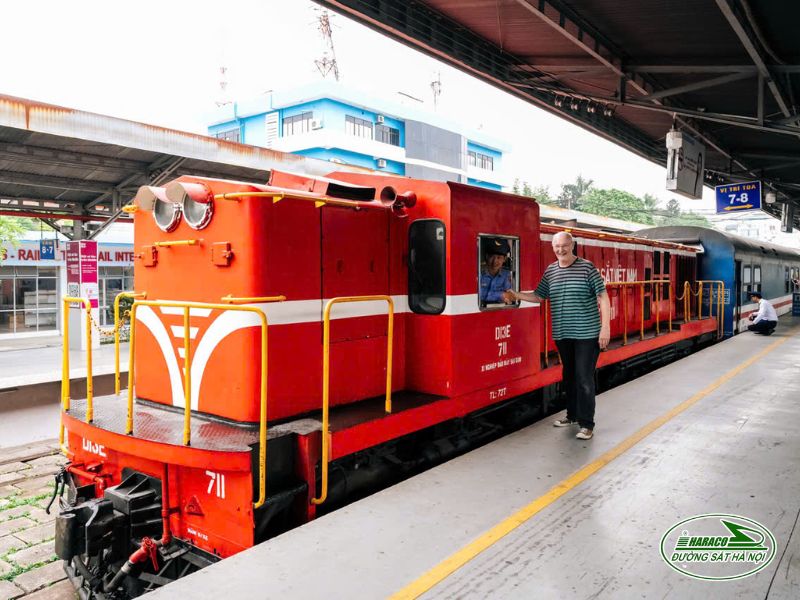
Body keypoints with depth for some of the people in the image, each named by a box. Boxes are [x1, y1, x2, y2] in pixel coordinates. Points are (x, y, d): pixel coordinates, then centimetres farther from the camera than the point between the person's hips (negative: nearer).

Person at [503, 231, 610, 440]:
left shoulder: (587, 267, -7)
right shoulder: (550, 271, 7)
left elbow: (603, 297, -8)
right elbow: (538, 296, 16)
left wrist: (605, 327, -13)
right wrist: (516, 295, 4)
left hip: (587, 334, -5)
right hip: (562, 335, 5)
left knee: (584, 378, -5)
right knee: (569, 375, 16)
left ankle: (587, 424, 3)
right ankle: (572, 414, 31)